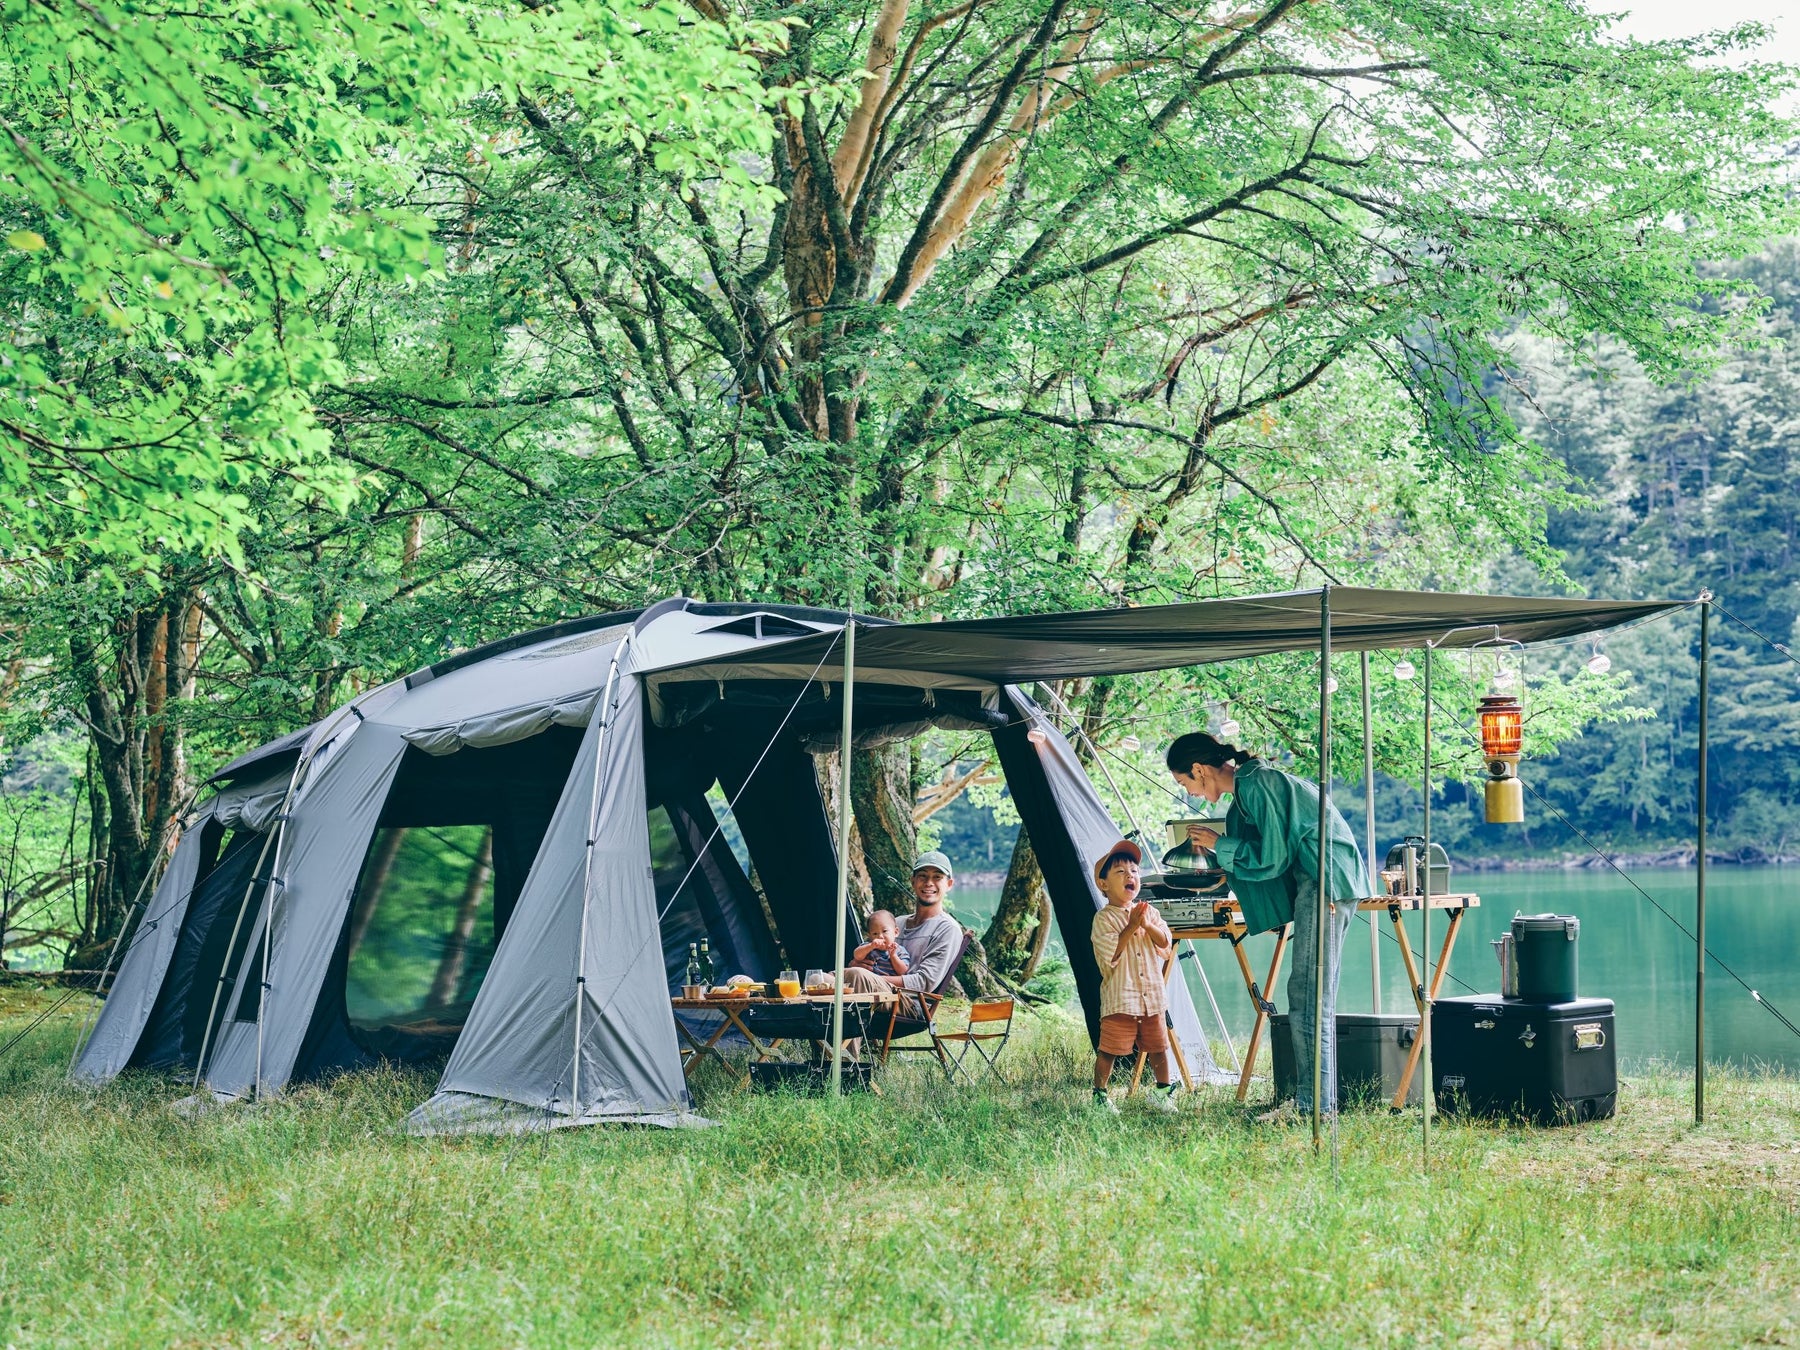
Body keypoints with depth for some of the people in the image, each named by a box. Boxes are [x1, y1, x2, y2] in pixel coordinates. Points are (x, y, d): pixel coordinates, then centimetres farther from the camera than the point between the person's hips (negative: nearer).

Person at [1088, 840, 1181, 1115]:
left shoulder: (1149, 912, 11)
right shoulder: (1103, 919, -5)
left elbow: (1166, 943, 2)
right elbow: (1111, 953, -16)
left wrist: (1148, 926, -13)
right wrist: (1131, 927, -15)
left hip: (1152, 995, 5)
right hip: (1119, 998, -5)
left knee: (1158, 1046, 12)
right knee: (1109, 1050, -4)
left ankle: (1163, 1092, 26)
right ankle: (1099, 1095, 10)